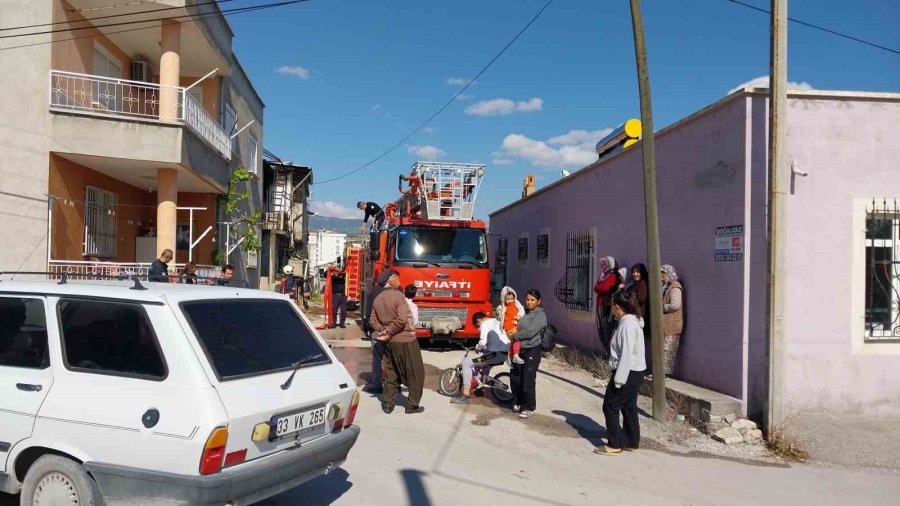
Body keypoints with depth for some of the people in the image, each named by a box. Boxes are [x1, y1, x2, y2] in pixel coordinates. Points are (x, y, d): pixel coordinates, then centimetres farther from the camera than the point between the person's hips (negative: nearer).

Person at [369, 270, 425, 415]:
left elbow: (373, 320, 8)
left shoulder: (378, 298, 6)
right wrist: (389, 332, -13)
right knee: (415, 373, 6)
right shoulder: (398, 295, -16)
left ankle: (388, 404, 19)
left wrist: (382, 331, -3)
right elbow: (402, 319, -24)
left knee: (391, 373, 16)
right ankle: (412, 405, 10)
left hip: (389, 342, 7)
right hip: (405, 340, -7)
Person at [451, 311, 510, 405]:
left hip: (497, 354, -10)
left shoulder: (485, 324, -6)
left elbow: (483, 342, -18)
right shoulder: (497, 321, 22)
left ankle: (466, 395, -10)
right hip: (505, 353, 10)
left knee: (467, 363, -9)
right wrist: (483, 348, 20)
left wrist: (477, 347, 2)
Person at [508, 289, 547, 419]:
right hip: (518, 350, 7)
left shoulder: (540, 314, -8)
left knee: (527, 380, -5)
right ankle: (518, 402, 29)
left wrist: (514, 336, -13)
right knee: (514, 378, 11)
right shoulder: (523, 312, 12)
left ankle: (529, 407, 8)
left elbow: (530, 331, -19)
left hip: (531, 351, -7)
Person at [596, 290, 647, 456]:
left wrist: (619, 379, -22)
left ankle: (614, 445, 4)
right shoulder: (630, 321, 10)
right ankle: (631, 442, 26)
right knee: (628, 407, 16)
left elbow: (627, 354, -25)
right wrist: (617, 375, 15)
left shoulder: (628, 324, -21)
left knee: (610, 406, -1)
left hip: (628, 373, -10)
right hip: (633, 372, 10)